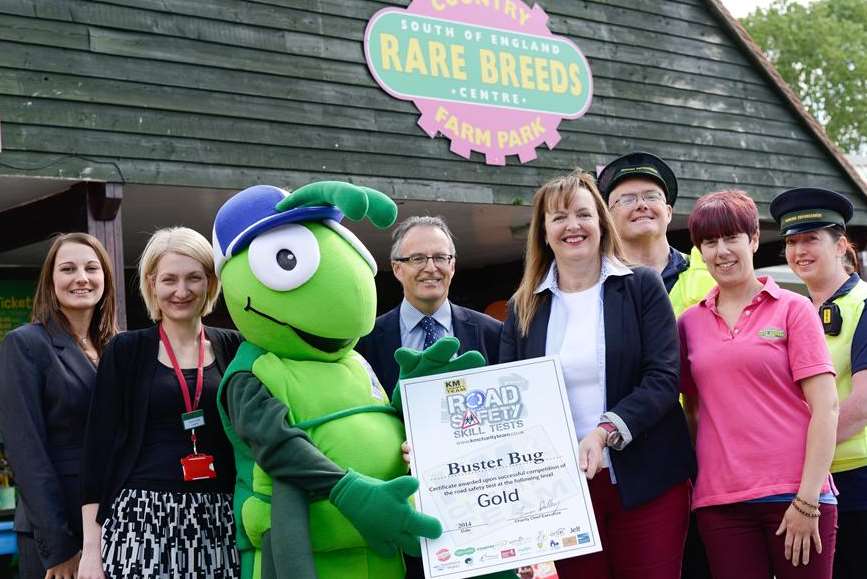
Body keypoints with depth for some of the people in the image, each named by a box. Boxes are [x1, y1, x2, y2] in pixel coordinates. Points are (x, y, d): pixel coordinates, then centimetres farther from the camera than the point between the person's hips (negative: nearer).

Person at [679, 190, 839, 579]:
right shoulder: (690, 322, 10)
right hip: (719, 500, 3)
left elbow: (826, 407, -4)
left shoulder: (792, 309, 1)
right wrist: (689, 479, 6)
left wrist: (807, 501, -11)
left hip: (795, 495, -2)